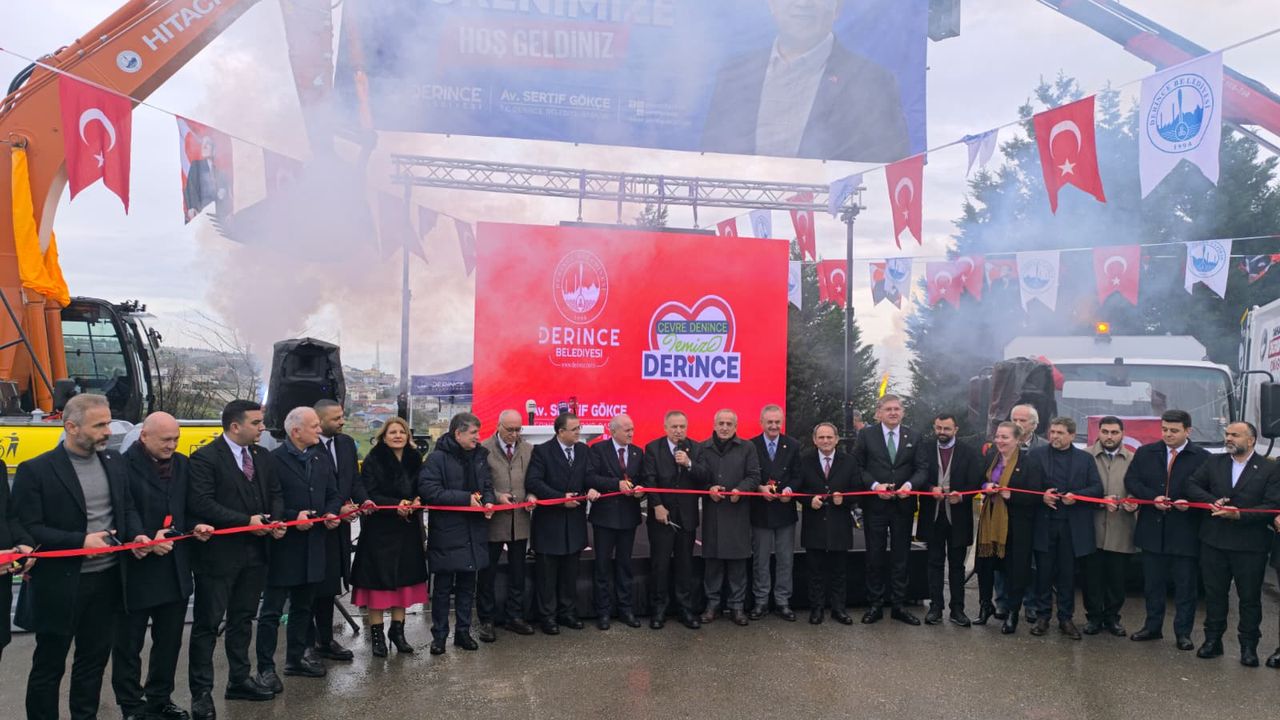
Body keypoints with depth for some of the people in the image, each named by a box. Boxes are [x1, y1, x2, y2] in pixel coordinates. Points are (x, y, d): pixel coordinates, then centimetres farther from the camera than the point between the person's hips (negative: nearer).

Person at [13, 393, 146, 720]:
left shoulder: (114, 462, 6)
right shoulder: (35, 470, -11)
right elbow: (27, 529, -14)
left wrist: (136, 535, -6)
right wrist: (81, 541, -23)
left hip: (108, 580, 5)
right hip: (59, 585, -5)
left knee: (94, 660, 17)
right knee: (48, 665, 10)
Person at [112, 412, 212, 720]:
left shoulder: (182, 464, 8)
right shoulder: (122, 466, -14)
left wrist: (195, 527, -2)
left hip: (175, 569, 6)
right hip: (136, 570, -6)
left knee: (169, 640, 17)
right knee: (129, 644, 10)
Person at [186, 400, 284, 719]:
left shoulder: (262, 456, 10)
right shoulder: (205, 458, -12)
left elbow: (275, 493, 15)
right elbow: (201, 503, -21)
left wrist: (277, 520, -6)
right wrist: (246, 521, -21)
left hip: (254, 552, 7)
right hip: (219, 553, -7)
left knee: (243, 619, 17)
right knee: (207, 623, 2)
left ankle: (239, 680, 30)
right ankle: (201, 692, 11)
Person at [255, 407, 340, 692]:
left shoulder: (322, 459, 10)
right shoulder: (273, 460, -12)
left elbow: (333, 495, 14)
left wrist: (332, 513, -5)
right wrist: (293, 517, -22)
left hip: (313, 546, 7)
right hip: (282, 546, -7)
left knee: (303, 607, 17)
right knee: (272, 611, 1)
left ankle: (296, 659, 30)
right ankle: (265, 667, 10)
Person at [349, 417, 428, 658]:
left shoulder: (414, 459, 8)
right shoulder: (373, 460, -4)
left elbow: (421, 489, 11)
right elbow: (369, 494, -10)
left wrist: (417, 501, -11)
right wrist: (396, 505, -21)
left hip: (407, 528, 4)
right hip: (379, 527, -4)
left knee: (403, 578, 7)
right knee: (378, 579, -1)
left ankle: (397, 630, 18)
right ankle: (377, 633, 10)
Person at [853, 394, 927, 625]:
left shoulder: (914, 437, 6)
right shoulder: (866, 435, -1)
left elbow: (922, 468, 1)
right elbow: (857, 467, -3)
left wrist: (909, 485, -17)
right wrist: (875, 485, -16)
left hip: (903, 505, 2)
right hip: (875, 505, -2)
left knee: (900, 557, 9)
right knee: (875, 556, 6)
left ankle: (899, 605, 18)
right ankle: (876, 605, 17)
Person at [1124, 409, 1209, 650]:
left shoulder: (1202, 457, -3)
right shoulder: (1145, 453, 6)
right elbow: (1131, 481, 2)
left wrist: (1190, 503, -19)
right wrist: (1153, 498, -12)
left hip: (1185, 533, -3)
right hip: (1152, 530, 3)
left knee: (1185, 586, 6)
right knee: (1152, 583, 13)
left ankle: (1183, 633, 16)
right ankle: (1152, 627, 25)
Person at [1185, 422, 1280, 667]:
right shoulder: (1213, 463, 7)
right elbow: (1192, 485, 4)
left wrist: (1240, 514, -20)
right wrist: (1212, 501, -13)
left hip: (1250, 545, -3)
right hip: (1214, 542, 3)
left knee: (1250, 597, 7)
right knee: (1214, 593, 11)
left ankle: (1248, 646, 18)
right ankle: (1213, 640, 22)